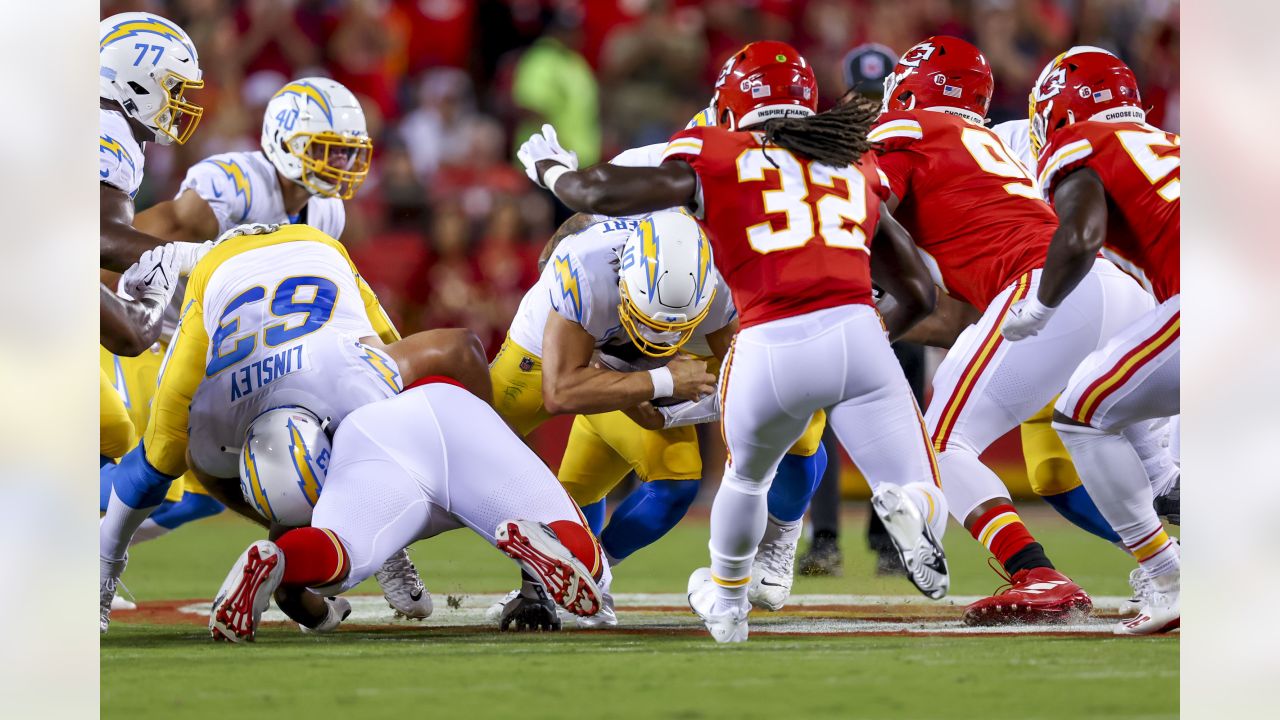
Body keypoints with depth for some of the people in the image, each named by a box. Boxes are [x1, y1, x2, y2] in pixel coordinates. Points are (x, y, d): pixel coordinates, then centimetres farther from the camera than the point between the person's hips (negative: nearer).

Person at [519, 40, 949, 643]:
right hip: (855, 333, 1)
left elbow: (599, 195, 8)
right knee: (925, 503, 6)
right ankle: (910, 509, -29)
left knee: (746, 479, 30)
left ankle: (727, 601, 50)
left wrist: (552, 169, 30)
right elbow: (919, 294, 28)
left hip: (770, 350, -1)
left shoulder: (716, 158, 13)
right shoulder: (857, 170, 25)